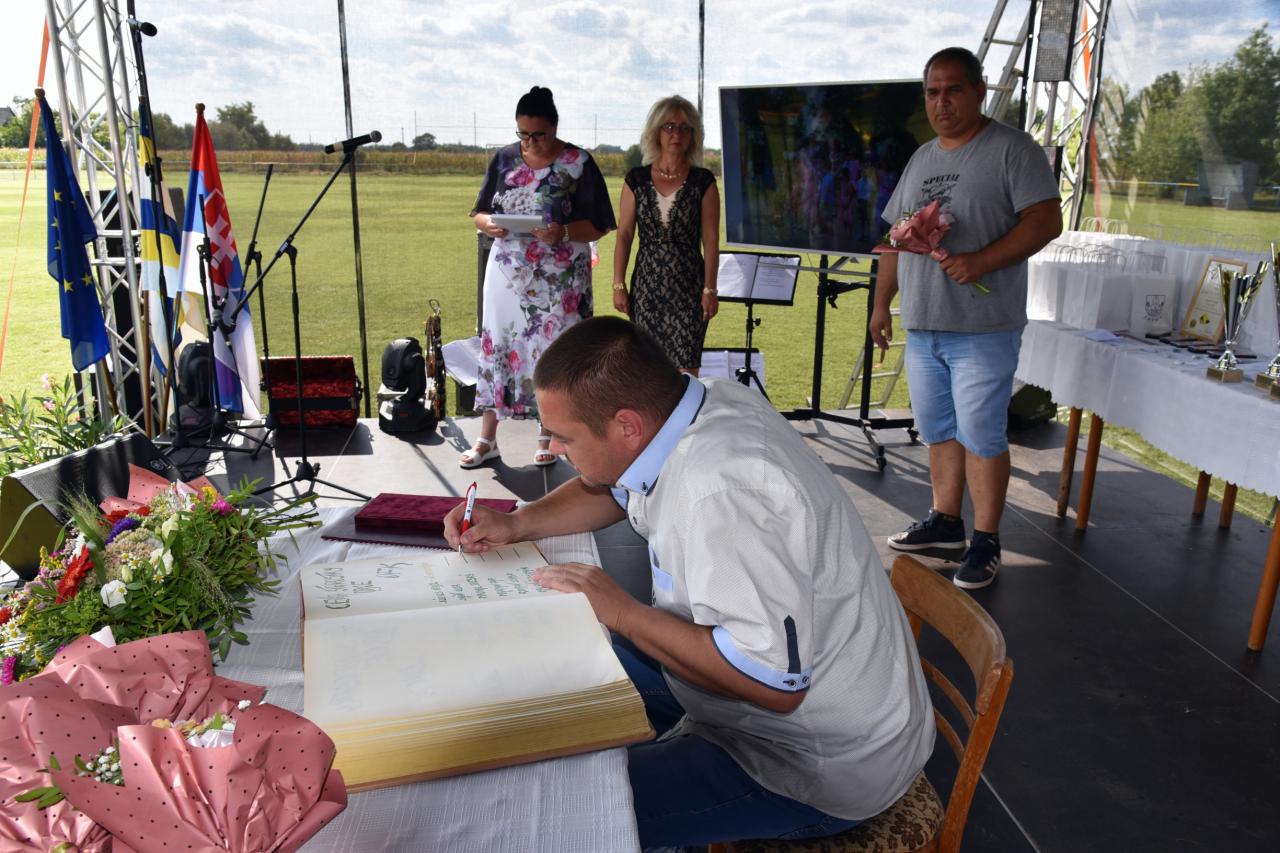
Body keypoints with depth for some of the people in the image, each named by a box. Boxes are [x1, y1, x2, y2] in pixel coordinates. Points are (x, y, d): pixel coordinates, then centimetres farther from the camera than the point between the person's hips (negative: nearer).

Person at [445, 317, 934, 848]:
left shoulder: (719, 495, -35)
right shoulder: (706, 401, -6)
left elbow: (774, 683, -33)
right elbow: (617, 491, 14)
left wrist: (621, 612, -23)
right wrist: (516, 524, 1)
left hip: (823, 769, -9)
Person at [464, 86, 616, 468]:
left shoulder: (579, 164, -4)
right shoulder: (504, 159, 6)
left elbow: (598, 225, -5)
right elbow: (478, 213, 11)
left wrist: (564, 232, -24)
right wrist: (488, 223, -13)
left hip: (559, 279, -3)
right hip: (509, 274, 3)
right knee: (497, 346, 5)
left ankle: (549, 436, 20)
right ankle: (487, 439, 15)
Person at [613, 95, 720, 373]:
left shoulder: (703, 181, 1)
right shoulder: (637, 179, 5)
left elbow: (711, 240, -1)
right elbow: (624, 235, 5)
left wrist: (709, 289, -6)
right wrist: (618, 285, 1)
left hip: (688, 286, -2)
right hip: (647, 285, 2)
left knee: (686, 368, -5)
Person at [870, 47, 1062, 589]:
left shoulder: (1011, 149, -4)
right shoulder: (921, 159, 17)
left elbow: (1046, 221, -13)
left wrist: (981, 261, -23)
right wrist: (882, 302, 15)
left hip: (983, 327, -7)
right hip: (922, 326, 7)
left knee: (980, 435, -3)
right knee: (938, 431, 14)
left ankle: (986, 543, 9)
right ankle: (945, 522, 28)